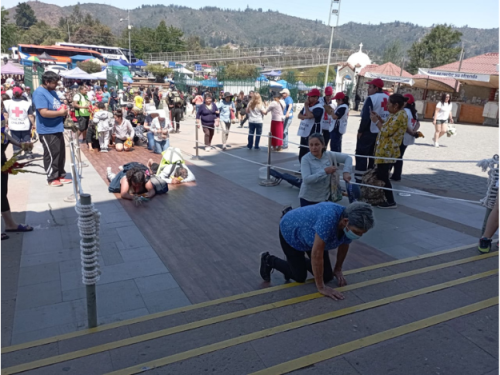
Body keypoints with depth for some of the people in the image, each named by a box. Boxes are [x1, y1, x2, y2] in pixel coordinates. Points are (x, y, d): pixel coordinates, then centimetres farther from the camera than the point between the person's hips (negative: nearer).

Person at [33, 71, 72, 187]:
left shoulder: (52, 92, 15)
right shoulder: (39, 93, -16)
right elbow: (44, 112, -25)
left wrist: (64, 110, 3)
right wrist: (60, 113, -15)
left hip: (57, 129, 9)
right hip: (47, 130, -9)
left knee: (61, 153, 14)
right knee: (51, 155, -2)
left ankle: (60, 175, 25)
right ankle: (52, 178, 9)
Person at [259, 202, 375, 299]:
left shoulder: (351, 223, -20)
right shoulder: (329, 219, -44)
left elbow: (344, 245, 1)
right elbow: (317, 254, -38)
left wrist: (338, 269, 8)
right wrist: (321, 287, -31)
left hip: (310, 234, 7)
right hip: (291, 233, -7)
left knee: (327, 276, 4)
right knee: (300, 277, -1)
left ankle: (300, 261, 29)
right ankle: (269, 260, 20)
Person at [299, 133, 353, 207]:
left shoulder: (329, 155, -4)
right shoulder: (306, 159, -16)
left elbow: (348, 158, 6)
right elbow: (306, 179, -26)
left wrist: (346, 172, -10)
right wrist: (325, 171, -26)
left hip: (324, 197, 4)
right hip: (308, 198, -4)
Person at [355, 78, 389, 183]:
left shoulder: (371, 98, -15)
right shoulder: (388, 98, 10)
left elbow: (365, 117, -20)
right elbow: (389, 116, 14)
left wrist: (360, 130, -11)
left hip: (369, 132, -7)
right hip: (381, 133, 7)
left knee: (361, 155, 0)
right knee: (374, 156, 14)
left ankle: (359, 179, -2)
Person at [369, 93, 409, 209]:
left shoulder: (400, 116, -18)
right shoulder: (397, 114, 15)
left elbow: (386, 132, -20)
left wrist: (376, 121, -9)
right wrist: (380, 118, 9)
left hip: (387, 151, -10)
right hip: (385, 150, 10)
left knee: (382, 177, -5)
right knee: (381, 175, 16)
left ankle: (391, 201, 3)